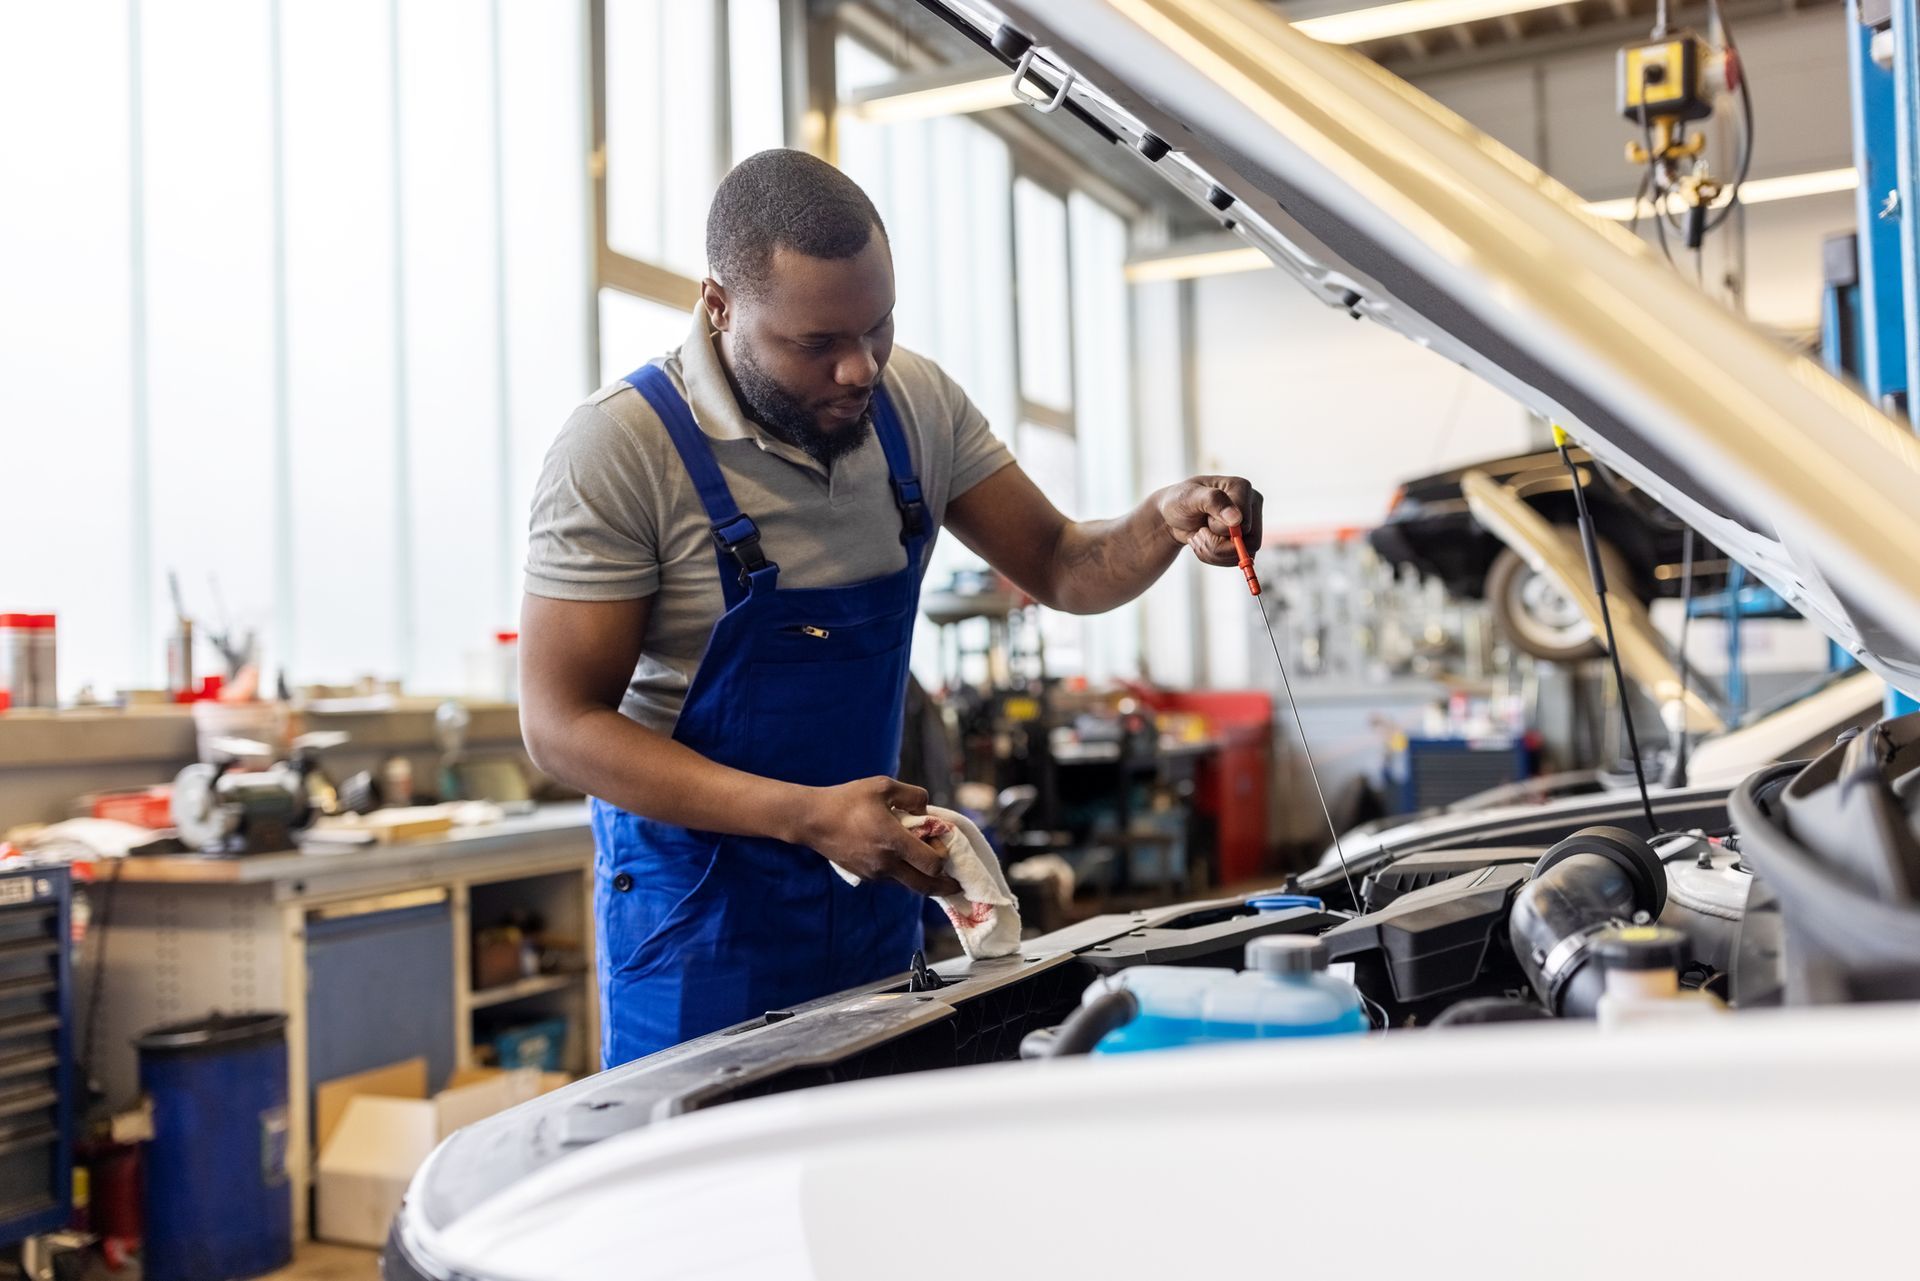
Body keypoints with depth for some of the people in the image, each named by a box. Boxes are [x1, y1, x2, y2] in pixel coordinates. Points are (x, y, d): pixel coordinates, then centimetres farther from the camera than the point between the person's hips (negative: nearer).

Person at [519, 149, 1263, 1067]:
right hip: (699, 912, -5)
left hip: (872, 879, 6)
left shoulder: (916, 405, -3)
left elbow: (1062, 568, 5)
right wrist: (807, 816, -28)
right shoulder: (620, 449, -19)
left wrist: (1165, 522, -19)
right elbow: (561, 725, -19)